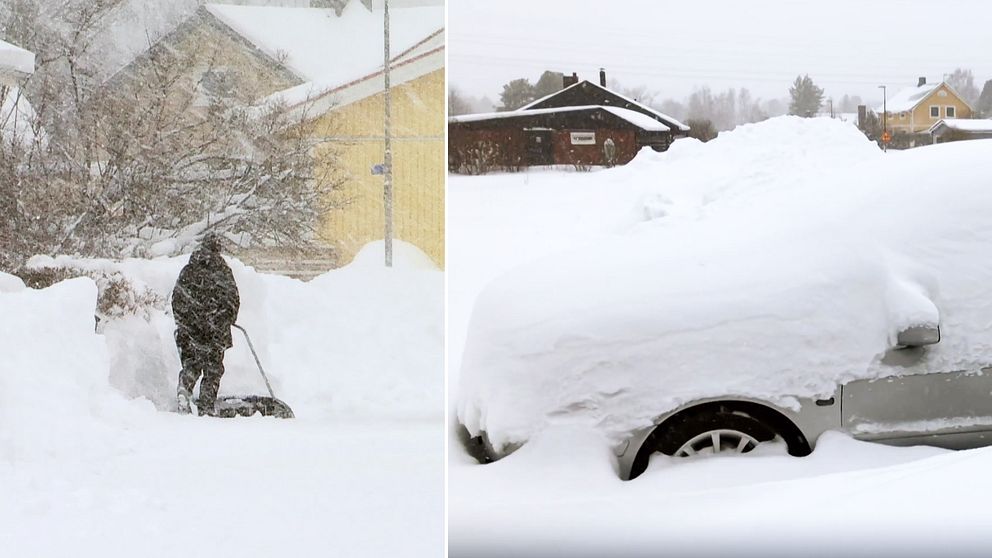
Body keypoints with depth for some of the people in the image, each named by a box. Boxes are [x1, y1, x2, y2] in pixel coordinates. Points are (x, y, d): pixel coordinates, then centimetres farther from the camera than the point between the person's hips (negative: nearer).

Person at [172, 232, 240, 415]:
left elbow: (177, 297, 7)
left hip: (189, 327, 2)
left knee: (191, 362, 15)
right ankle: (206, 408, 3)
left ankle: (184, 387, -14)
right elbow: (233, 298, -3)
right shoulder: (223, 270, -3)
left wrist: (182, 321, 19)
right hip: (215, 328, -2)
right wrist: (228, 321, 12)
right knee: (213, 369, 6)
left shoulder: (188, 270, 5)